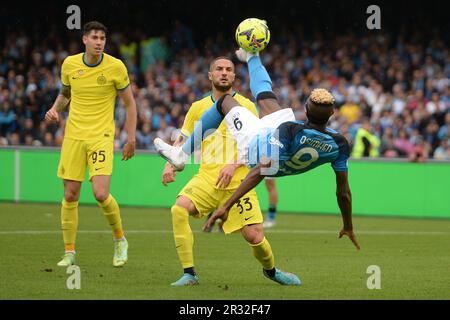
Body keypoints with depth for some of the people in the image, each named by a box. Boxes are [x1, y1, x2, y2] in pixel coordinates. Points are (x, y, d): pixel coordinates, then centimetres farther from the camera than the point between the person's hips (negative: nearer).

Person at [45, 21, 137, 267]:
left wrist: (131, 139, -2)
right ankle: (69, 252, 12)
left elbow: (129, 103, 2)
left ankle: (120, 240, 9)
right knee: (70, 196, 1)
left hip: (102, 137, -3)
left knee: (101, 194, -16)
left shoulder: (115, 67, -6)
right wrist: (55, 109, 0)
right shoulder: (69, 64, 3)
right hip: (73, 136, 3)